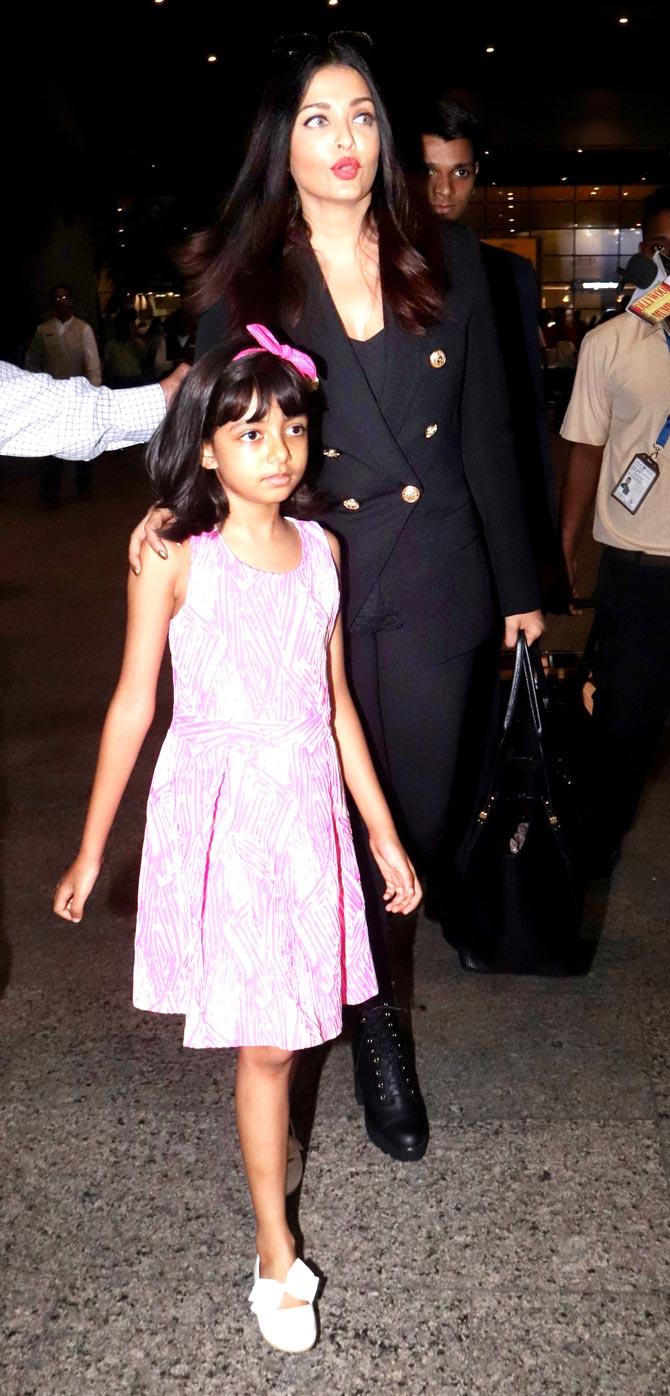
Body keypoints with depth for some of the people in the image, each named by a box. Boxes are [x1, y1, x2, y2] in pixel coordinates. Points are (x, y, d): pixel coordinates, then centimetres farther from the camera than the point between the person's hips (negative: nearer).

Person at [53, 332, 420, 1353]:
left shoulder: (320, 547, 4)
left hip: (308, 808, 4)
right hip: (220, 808, -4)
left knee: (287, 1022, 11)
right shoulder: (173, 556, -9)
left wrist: (384, 834, 11)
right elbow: (133, 705, -4)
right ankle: (275, 1251, 17)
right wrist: (91, 851, 1)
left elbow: (336, 699, 9)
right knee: (267, 1040, 1)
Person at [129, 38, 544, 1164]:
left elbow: (485, 433, 8)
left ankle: (364, 937, 43)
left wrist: (518, 587, 10)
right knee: (347, 815, 6)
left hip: (435, 584, 2)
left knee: (420, 816, 9)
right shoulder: (244, 283, 1)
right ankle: (378, 1033, 29)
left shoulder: (447, 263, 6)